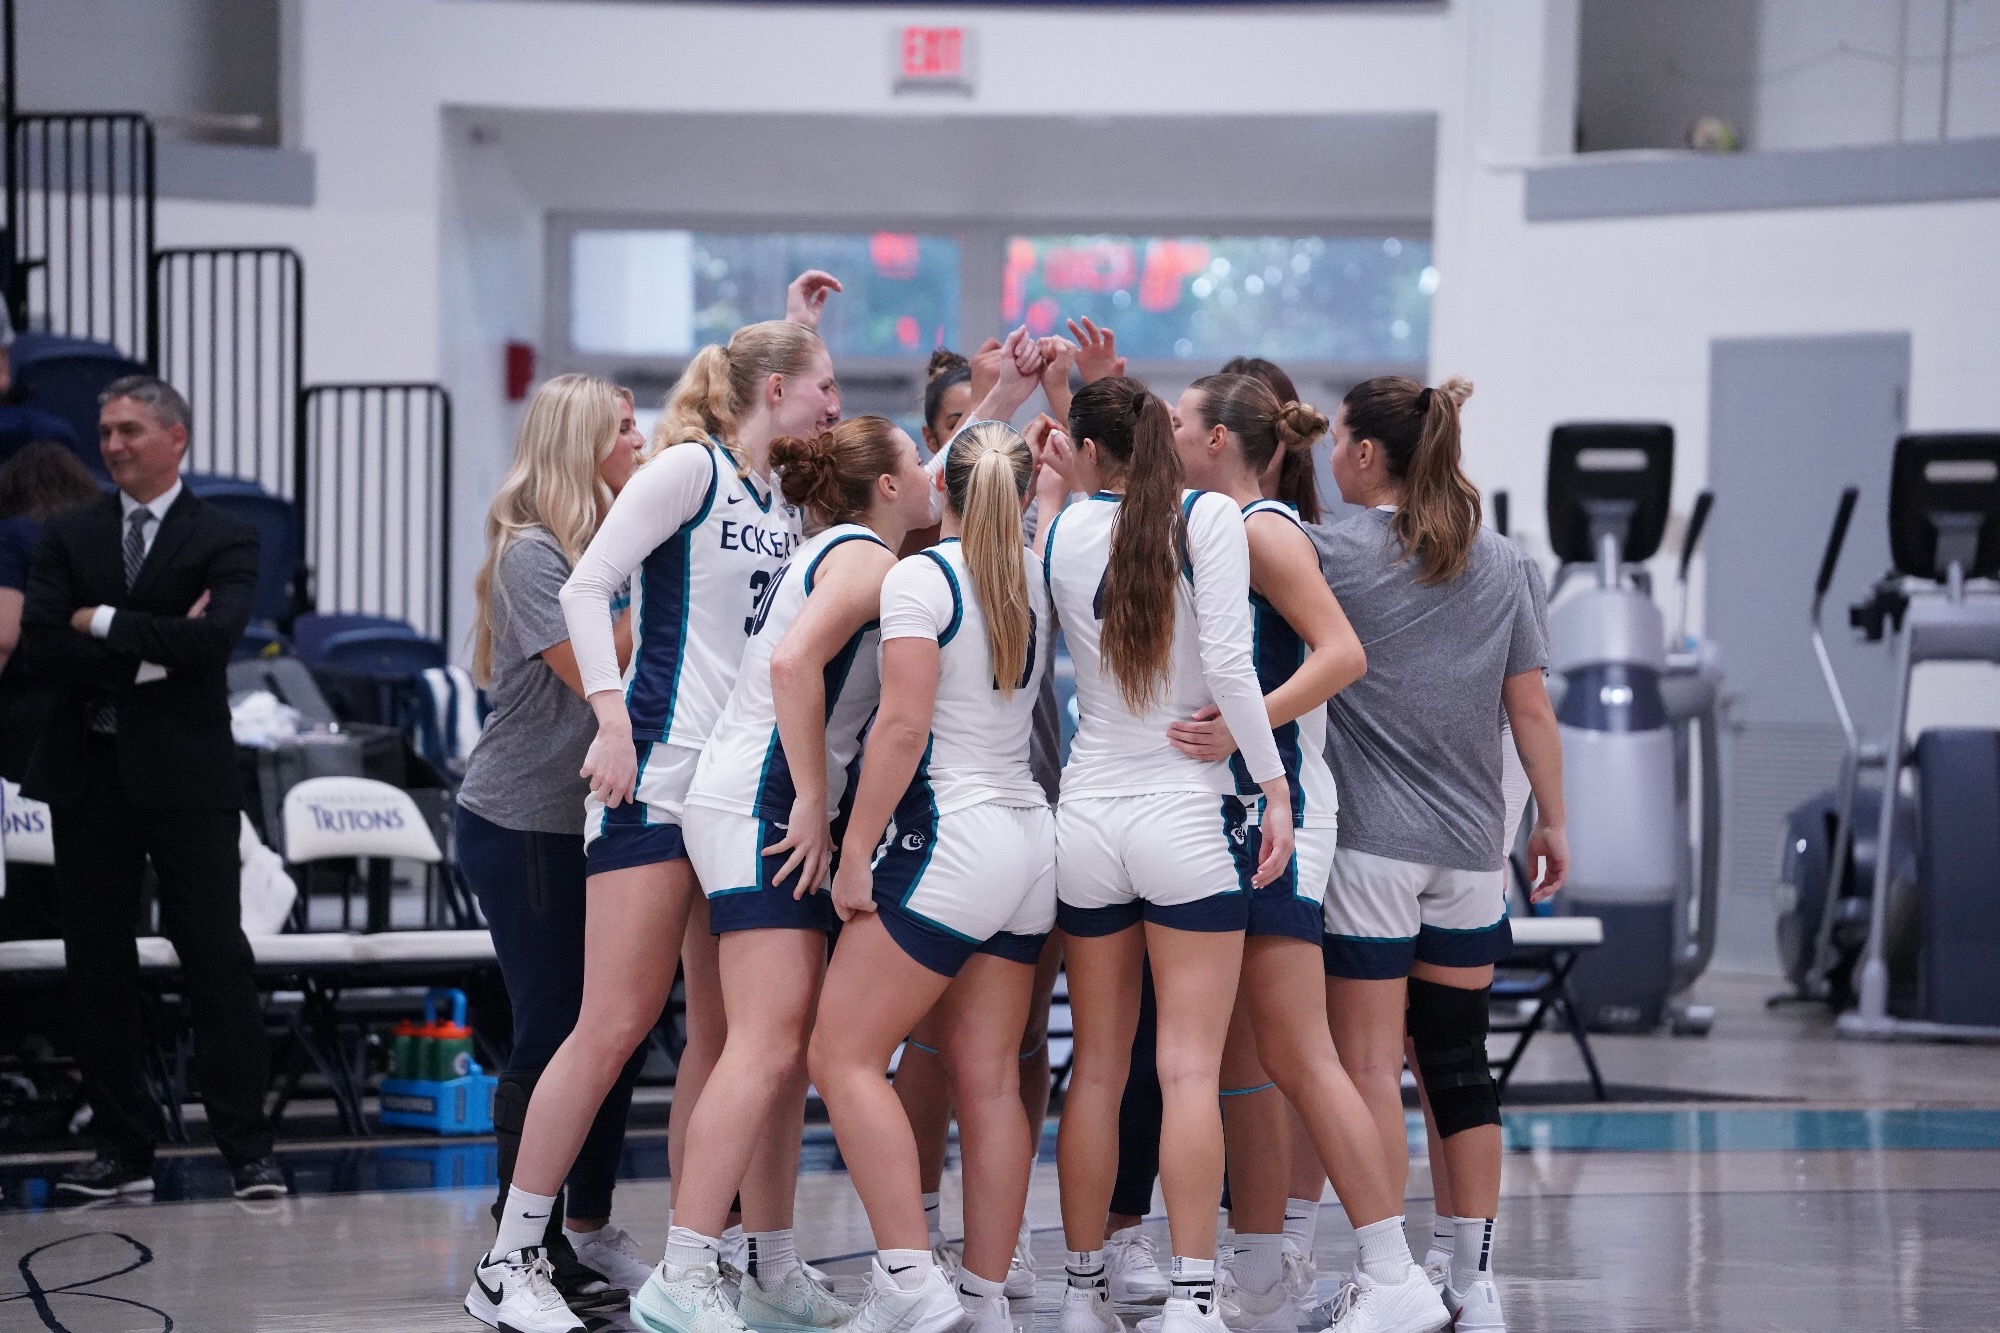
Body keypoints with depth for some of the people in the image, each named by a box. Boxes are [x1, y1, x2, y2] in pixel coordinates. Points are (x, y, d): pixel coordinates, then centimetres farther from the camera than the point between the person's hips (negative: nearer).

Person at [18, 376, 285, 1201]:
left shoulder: (225, 540, 2)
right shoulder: (69, 538, 10)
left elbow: (211, 640, -15)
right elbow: (38, 647, -4)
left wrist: (102, 623, -10)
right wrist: (150, 654, -13)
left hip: (185, 776, -3)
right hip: (88, 776, 3)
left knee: (216, 957, -6)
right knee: (97, 966, 5)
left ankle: (247, 1149, -4)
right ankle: (123, 1149, 12)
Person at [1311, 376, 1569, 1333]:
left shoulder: (1333, 554, -6)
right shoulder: (1500, 563, 7)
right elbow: (1530, 704, 9)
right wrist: (1551, 821, 14)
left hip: (1368, 841, -5)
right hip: (1469, 843, 5)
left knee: (1370, 1064, -2)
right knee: (1459, 1065, 10)